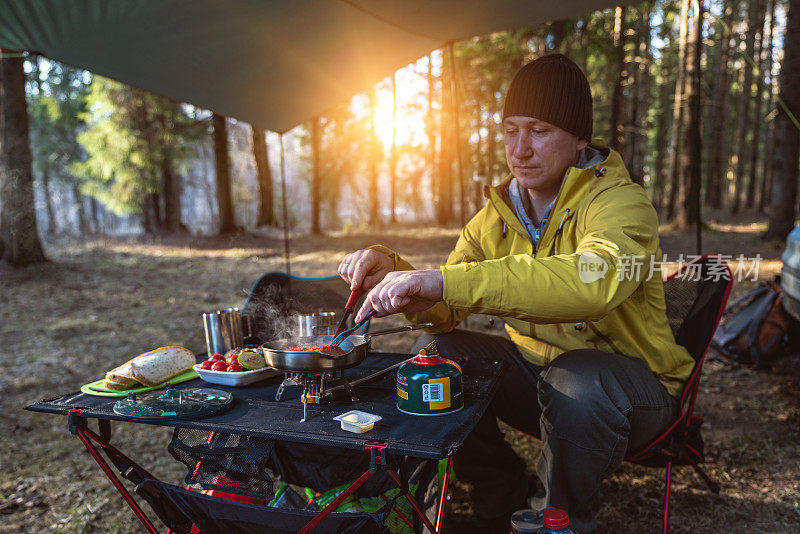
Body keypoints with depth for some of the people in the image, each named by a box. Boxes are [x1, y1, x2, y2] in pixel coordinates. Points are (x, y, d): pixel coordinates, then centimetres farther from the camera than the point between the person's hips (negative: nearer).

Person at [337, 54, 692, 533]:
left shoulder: (621, 203, -19)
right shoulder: (496, 216, 0)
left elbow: (597, 280, -44)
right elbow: (445, 314, -5)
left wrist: (448, 282, -49)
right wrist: (392, 271, -25)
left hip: (633, 380, -5)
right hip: (536, 368, 5)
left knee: (580, 380, -36)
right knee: (437, 356, -12)